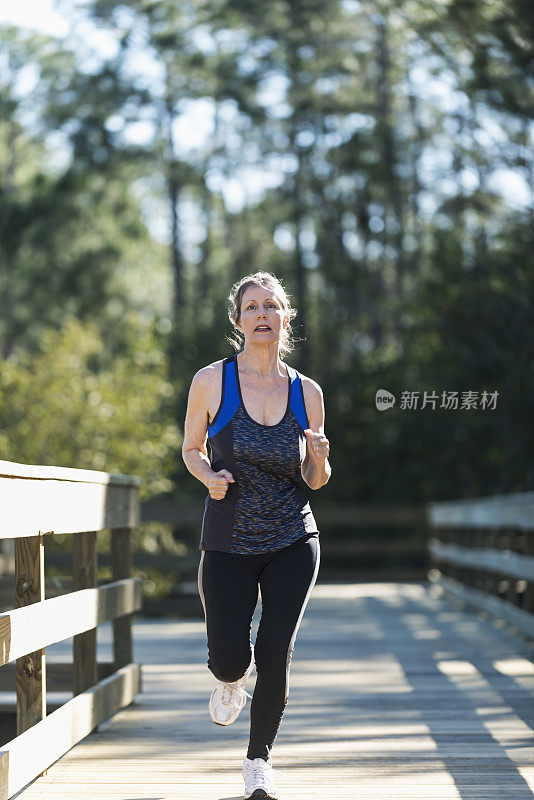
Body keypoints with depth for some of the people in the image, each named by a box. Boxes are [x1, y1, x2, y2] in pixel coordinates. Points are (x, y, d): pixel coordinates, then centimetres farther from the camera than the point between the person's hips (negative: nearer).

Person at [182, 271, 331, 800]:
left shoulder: (306, 393, -1)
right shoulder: (212, 381, -6)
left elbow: (314, 480, 7)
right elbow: (192, 449, 7)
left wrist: (320, 459, -16)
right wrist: (210, 476, -14)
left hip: (293, 543, 1)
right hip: (228, 544, -1)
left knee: (275, 653, -8)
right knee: (229, 658, -5)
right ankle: (230, 683, 36)